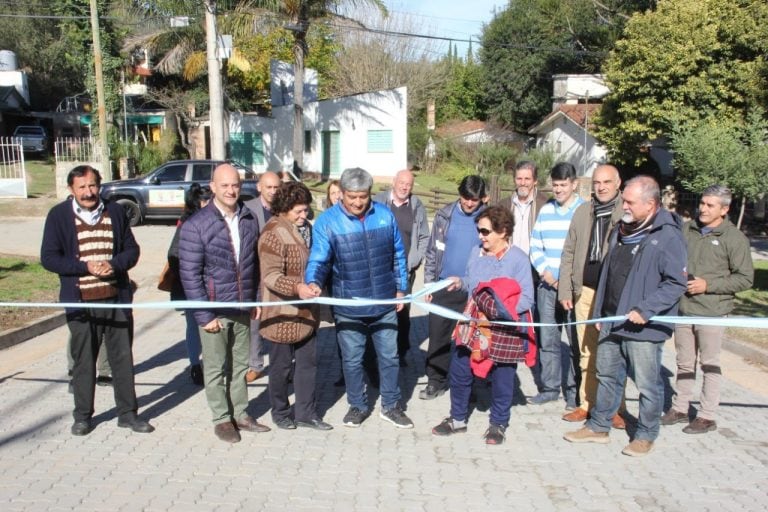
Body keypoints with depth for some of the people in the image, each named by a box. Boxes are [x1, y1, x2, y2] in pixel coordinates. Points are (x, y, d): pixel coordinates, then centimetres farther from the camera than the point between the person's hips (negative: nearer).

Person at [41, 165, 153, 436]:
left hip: (117, 298, 2)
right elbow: (48, 258, -5)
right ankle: (83, 415, 24)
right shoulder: (58, 215, -2)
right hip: (81, 302, -2)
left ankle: (128, 413, 20)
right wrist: (85, 267, -17)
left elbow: (132, 249, 7)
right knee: (83, 360, 9)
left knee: (123, 357, 8)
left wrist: (114, 264, -13)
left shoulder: (115, 211, 5)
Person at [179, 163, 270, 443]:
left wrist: (255, 299, 8)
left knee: (240, 364, 16)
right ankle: (222, 419, 24)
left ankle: (240, 414, 30)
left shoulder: (249, 219, 2)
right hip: (214, 309, -4)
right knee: (216, 368, 9)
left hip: (243, 307, 4)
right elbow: (190, 274, -12)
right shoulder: (196, 225, -12)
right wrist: (204, 315, -13)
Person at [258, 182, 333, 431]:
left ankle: (305, 411, 26)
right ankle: (280, 411, 28)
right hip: (283, 313, -7)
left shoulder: (306, 227, 6)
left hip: (306, 311, 7)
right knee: (281, 365, 9)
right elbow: (270, 276, -23)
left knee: (307, 362, 13)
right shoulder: (273, 233, -18)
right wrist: (296, 288, -36)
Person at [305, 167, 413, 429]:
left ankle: (390, 405, 31)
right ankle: (357, 405, 32)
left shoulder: (385, 215, -1)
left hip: (384, 303, 2)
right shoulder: (327, 221, -10)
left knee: (389, 356, 13)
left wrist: (401, 288, 10)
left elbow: (398, 255, 9)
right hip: (348, 308, -2)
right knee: (352, 360, 11)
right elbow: (318, 259, -15)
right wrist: (313, 282, -35)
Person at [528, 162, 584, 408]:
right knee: (547, 339, 9)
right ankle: (549, 388, 20)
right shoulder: (545, 210, 11)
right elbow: (535, 246, 13)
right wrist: (546, 273, -2)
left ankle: (574, 391, 11)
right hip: (547, 286, 4)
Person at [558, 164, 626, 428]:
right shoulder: (583, 212, 11)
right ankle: (587, 404, 20)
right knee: (587, 353, 9)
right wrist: (565, 290, 10)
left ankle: (615, 408, 14)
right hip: (585, 292, 4)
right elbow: (569, 253, 14)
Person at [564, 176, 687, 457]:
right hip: (611, 323, 8)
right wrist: (599, 313, 16)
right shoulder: (621, 231, 11)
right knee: (606, 376, 17)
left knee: (647, 384, 6)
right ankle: (598, 426, 31)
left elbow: (676, 283, -16)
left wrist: (645, 310, -22)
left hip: (643, 327, -7)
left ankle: (646, 435, 23)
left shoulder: (668, 237, -13)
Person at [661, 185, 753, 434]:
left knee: (710, 365, 5)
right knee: (684, 363, 15)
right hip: (682, 308, 4)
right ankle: (680, 407, 27)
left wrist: (708, 285, -14)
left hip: (712, 312, -4)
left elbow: (745, 278, -7)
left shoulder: (734, 238, -7)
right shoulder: (686, 229, 5)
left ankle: (707, 415, 16)